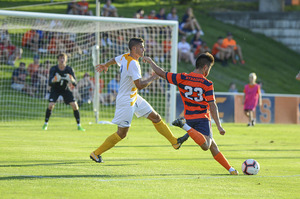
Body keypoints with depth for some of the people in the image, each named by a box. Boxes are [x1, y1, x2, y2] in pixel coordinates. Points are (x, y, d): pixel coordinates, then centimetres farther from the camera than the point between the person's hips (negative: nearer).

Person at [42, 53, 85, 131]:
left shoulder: (69, 69, -17)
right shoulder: (53, 69, -20)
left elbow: (75, 84, -18)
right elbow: (50, 83, -25)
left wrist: (72, 80, -41)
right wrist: (53, 80, -48)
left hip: (65, 89, 1)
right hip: (55, 89, -1)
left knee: (75, 105, -11)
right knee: (50, 105, -21)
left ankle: (79, 126, 1)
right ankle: (45, 124, -2)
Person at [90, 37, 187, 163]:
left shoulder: (125, 57, 2)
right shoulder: (133, 64, -27)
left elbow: (114, 60, 25)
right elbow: (140, 85, -29)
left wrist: (105, 65, 44)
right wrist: (153, 78, -14)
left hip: (134, 98, 10)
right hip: (126, 102, -10)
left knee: (155, 117, 11)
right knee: (122, 133, -5)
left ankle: (175, 142, 20)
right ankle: (96, 153, 5)